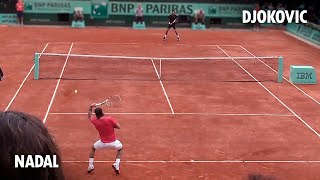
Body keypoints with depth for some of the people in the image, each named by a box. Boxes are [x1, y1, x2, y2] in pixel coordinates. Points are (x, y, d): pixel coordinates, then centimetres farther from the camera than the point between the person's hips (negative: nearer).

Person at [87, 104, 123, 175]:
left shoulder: (95, 121, -9)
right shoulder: (110, 119, -20)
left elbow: (89, 116, 13)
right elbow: (118, 126, -11)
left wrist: (91, 107, 13)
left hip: (103, 143, 2)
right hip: (113, 142, -2)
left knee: (93, 148, 32)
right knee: (120, 148, 32)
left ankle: (90, 166, 24)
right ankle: (116, 165, 13)